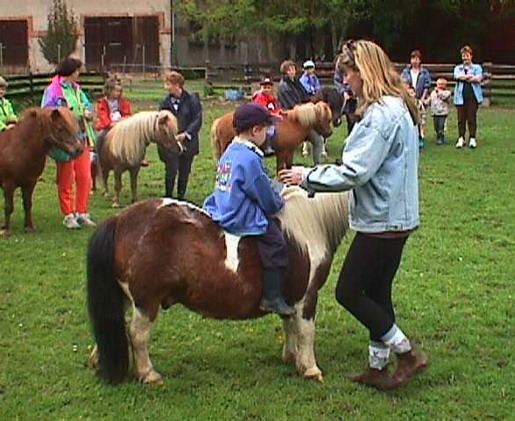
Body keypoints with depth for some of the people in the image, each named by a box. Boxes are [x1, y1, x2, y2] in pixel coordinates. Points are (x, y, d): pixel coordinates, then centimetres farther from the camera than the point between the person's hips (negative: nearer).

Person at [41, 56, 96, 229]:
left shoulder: (77, 89, 12)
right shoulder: (53, 90, -9)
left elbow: (88, 105, 22)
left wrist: (88, 113, -1)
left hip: (82, 138, 6)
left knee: (85, 178, 6)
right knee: (66, 180, 3)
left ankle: (82, 213, 17)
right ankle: (68, 215, 13)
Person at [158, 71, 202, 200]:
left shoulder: (191, 100, -6)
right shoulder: (166, 101, 3)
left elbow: (197, 120, -8)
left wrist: (186, 134, -17)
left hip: (187, 142, -1)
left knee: (184, 171, 9)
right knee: (171, 170, -3)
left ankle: (181, 197, 23)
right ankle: (168, 197, 11)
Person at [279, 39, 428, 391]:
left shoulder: (380, 114, -21)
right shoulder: (400, 107, 12)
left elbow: (354, 172, -25)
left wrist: (307, 177, -13)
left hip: (382, 220, -10)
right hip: (397, 216, 10)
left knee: (349, 292, 0)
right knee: (377, 292, 16)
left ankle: (408, 354, 6)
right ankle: (379, 367, 26)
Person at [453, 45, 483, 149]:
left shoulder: (477, 67, 10)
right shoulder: (457, 68, 16)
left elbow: (478, 79, -8)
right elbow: (458, 76, -7)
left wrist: (464, 78, -4)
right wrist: (471, 76, -5)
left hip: (473, 96, -2)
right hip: (461, 96, 2)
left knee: (472, 118, -3)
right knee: (461, 118, 1)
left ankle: (472, 139, 2)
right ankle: (461, 138, 8)